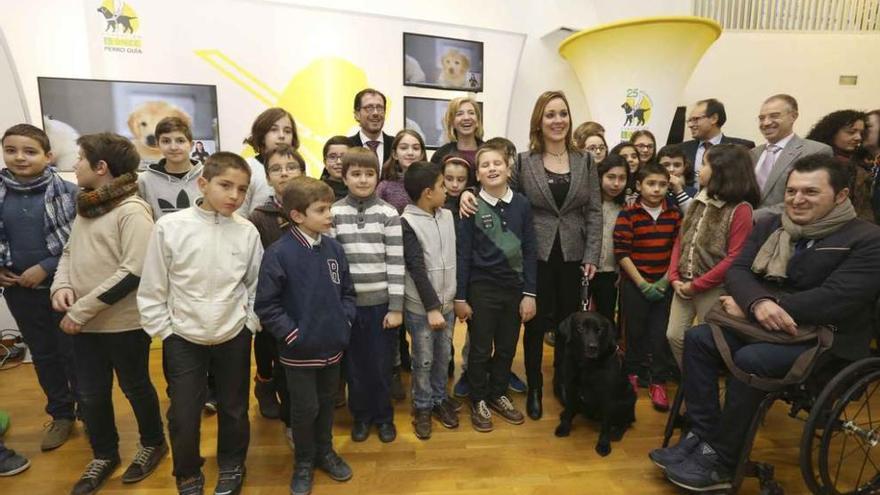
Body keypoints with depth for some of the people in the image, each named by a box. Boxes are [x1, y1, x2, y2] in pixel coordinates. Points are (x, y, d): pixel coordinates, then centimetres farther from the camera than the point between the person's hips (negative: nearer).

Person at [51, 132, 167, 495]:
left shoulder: (132, 210, -17)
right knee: (91, 394, 17)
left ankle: (153, 444, 36)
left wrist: (80, 310, -19)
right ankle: (104, 455, 39)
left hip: (124, 323, -7)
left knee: (135, 387, 12)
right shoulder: (85, 205, 8)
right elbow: (69, 251, 17)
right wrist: (61, 285, -4)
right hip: (85, 323, 7)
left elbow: (133, 272, -22)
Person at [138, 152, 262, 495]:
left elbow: (256, 285, 3)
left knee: (233, 409, 16)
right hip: (183, 339, -1)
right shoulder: (170, 227, -12)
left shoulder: (247, 232, -7)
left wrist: (250, 323, -1)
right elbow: (152, 288, -4)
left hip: (234, 337, 1)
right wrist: (163, 331, -2)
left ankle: (231, 467, 41)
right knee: (183, 414, 9)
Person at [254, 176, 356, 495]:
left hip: (333, 346, 5)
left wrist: (346, 321, -2)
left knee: (327, 403, 21)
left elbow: (347, 292, 10)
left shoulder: (334, 249, -2)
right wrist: (291, 334, -15)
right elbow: (265, 304, -13)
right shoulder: (279, 253, -17)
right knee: (304, 409, 11)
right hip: (299, 350, -4)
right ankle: (304, 462, 35)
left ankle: (325, 451, 43)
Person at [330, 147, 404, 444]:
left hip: (381, 302, -1)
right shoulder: (333, 213, 0)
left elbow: (397, 263, -5)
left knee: (381, 364, 9)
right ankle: (361, 415, 34)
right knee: (354, 363, 12)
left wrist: (396, 307, -7)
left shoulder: (388, 213, -3)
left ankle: (384, 416, 31)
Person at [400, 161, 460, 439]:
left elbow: (454, 260, 8)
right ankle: (422, 407, 26)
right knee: (424, 360, 7)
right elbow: (416, 269, -16)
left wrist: (458, 297, 6)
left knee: (444, 356, 15)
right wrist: (432, 308, -17)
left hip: (447, 302, 5)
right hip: (420, 307, -5)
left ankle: (440, 400, 34)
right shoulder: (407, 223, -13)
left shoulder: (448, 216, 4)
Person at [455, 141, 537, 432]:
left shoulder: (521, 204, -1)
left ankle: (498, 395, 37)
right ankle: (478, 401, 29)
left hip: (514, 287, 3)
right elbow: (462, 254, -6)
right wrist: (460, 297, -6)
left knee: (507, 347, 15)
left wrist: (529, 293, 0)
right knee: (481, 349, 10)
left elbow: (530, 251, 2)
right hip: (481, 288, -3)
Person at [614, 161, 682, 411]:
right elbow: (622, 253, -11)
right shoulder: (627, 215, -8)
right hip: (634, 283, -2)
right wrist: (642, 284, -13)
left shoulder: (674, 215, 2)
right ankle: (633, 372, 29)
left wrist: (665, 281, -6)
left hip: (664, 284, 2)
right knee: (635, 331, 9)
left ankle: (658, 381, 15)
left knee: (661, 333, 2)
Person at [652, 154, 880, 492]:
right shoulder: (769, 226, 7)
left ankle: (721, 462, -15)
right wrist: (758, 303, -27)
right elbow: (737, 270, -2)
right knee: (698, 338, -14)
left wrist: (747, 307, -20)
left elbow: (835, 300, -23)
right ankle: (701, 436, -11)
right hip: (769, 326, 6)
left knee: (750, 359, -30)